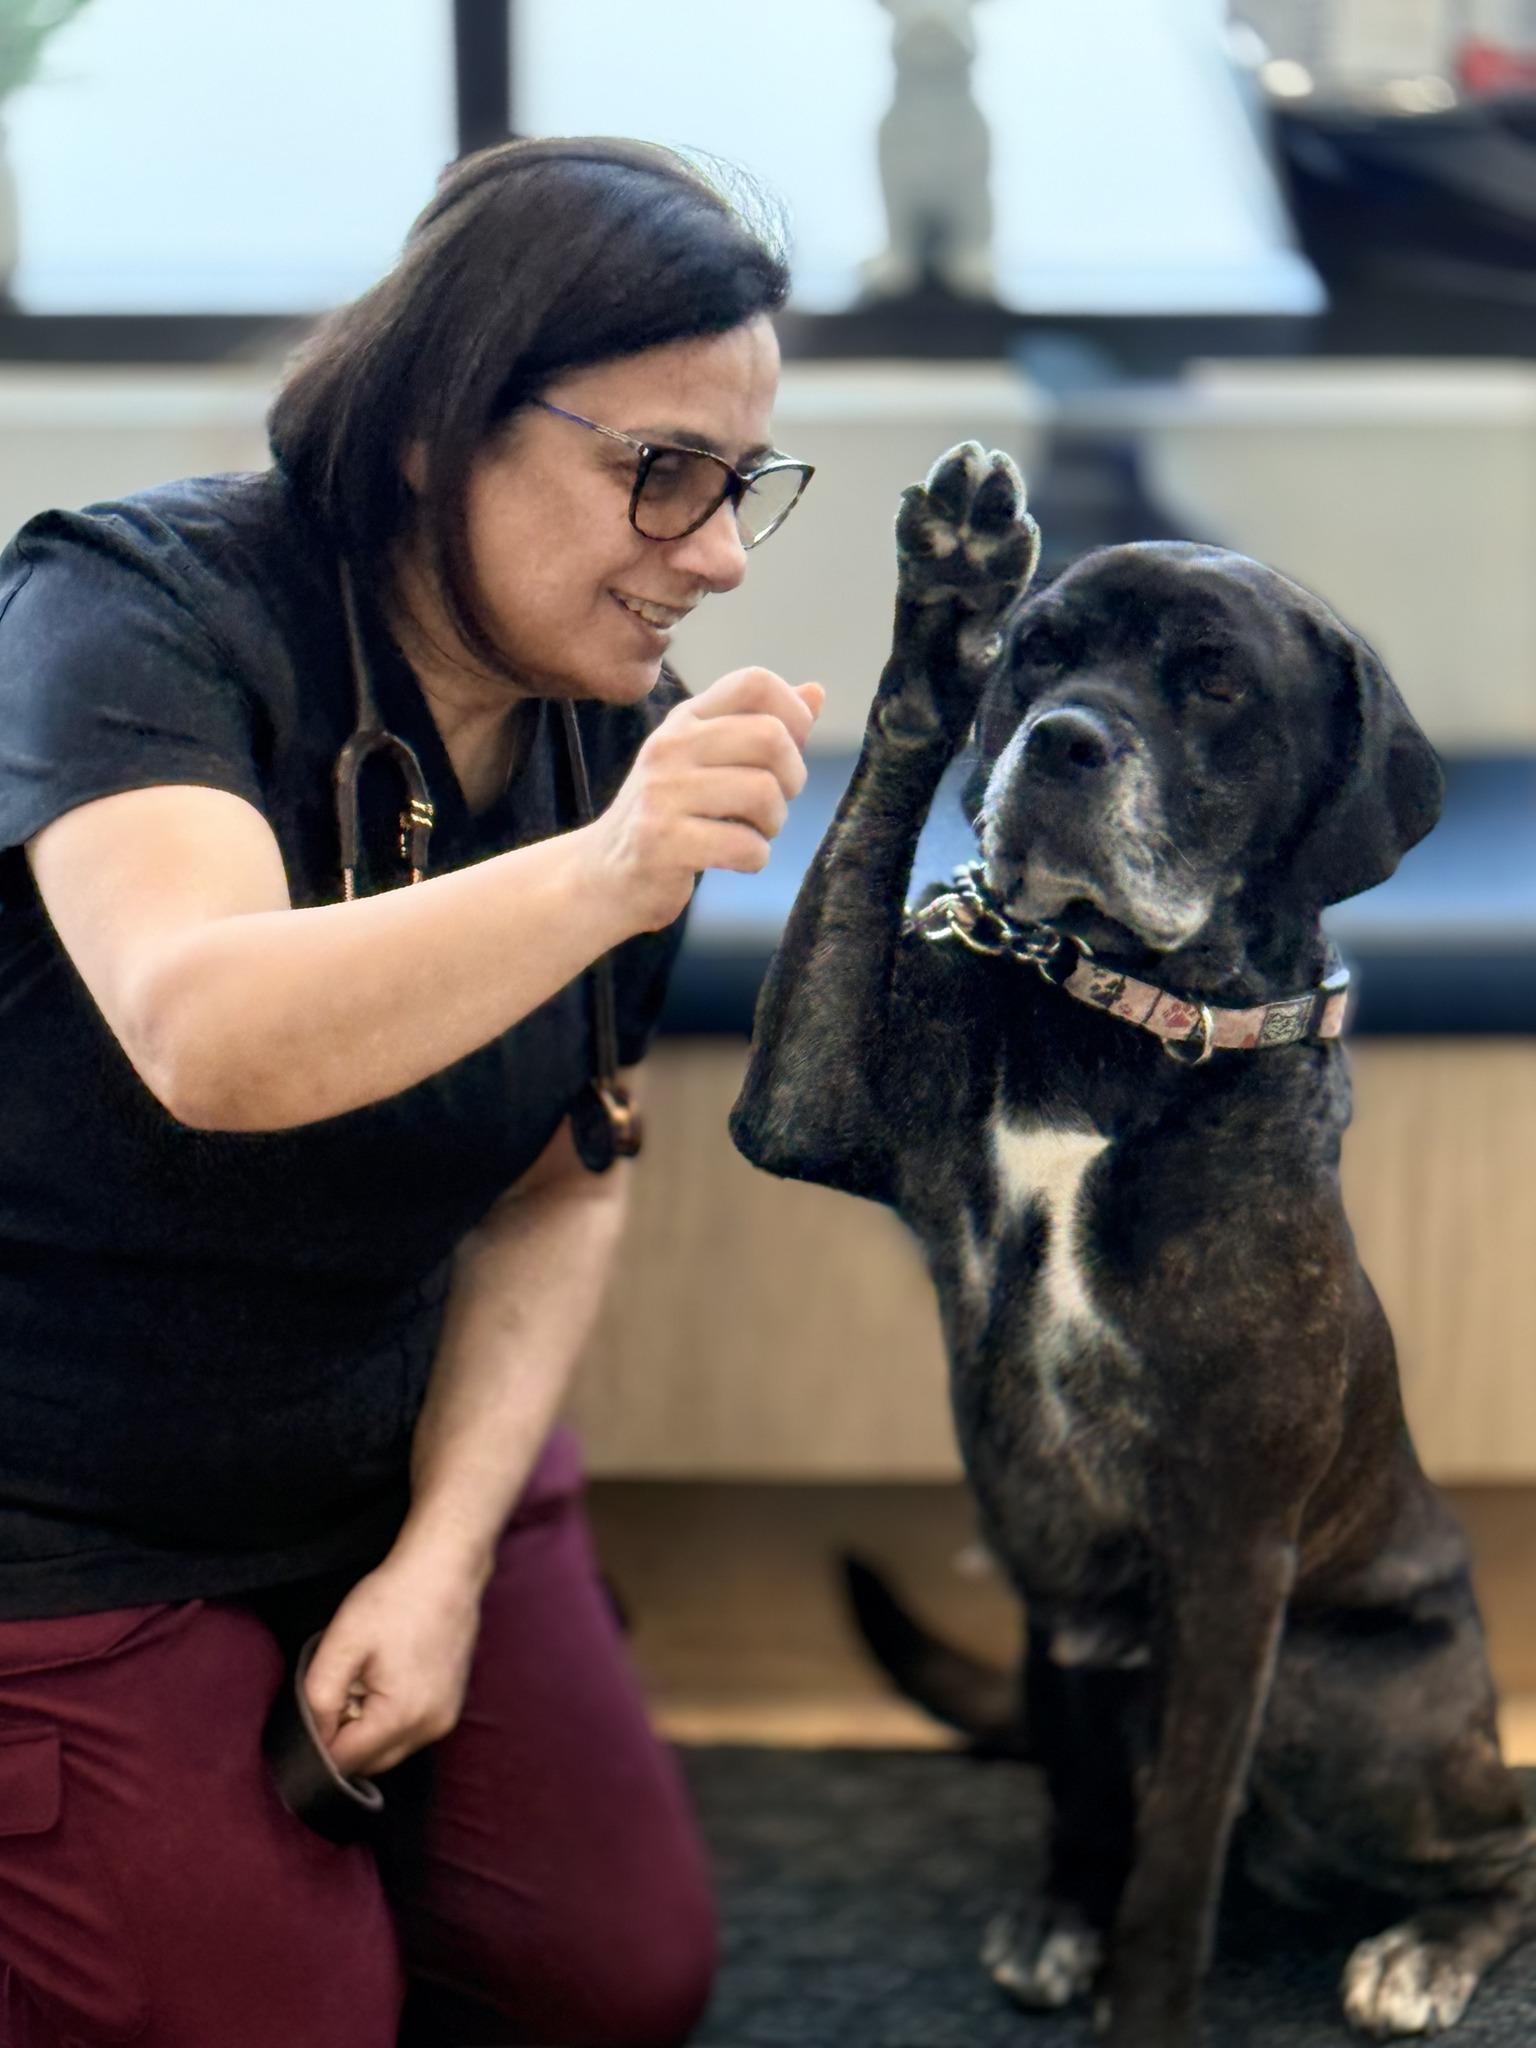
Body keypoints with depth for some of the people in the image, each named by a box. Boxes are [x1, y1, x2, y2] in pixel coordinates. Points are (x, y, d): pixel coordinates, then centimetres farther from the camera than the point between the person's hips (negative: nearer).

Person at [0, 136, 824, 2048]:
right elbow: (209, 1041, -42)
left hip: (404, 1446, 6)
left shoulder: (620, 741, -4)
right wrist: (601, 876, -55)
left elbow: (561, 1186, 3)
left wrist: (446, 1552, -8)